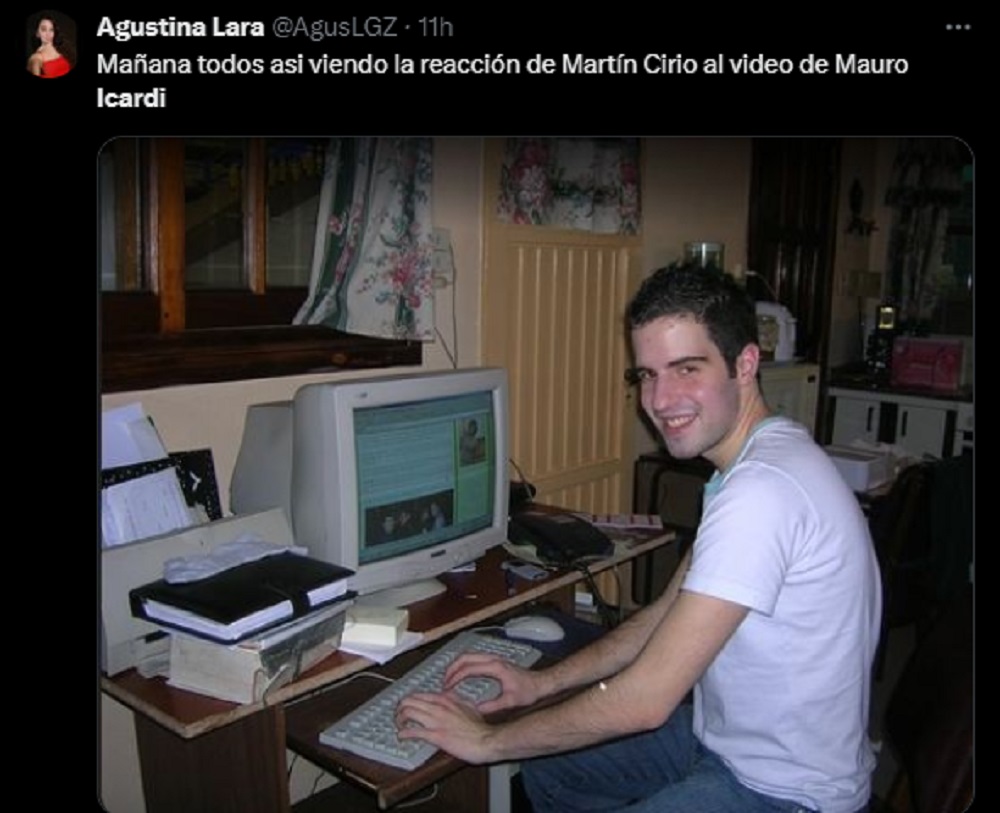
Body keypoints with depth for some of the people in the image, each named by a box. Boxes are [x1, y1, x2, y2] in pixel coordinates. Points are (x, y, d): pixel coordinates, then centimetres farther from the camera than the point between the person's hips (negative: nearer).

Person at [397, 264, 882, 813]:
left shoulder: (763, 489, -31)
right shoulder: (757, 465, 3)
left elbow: (646, 699, -29)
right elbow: (666, 616, 8)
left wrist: (489, 740, -17)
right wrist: (541, 682, 2)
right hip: (724, 738, 9)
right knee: (545, 766, 15)